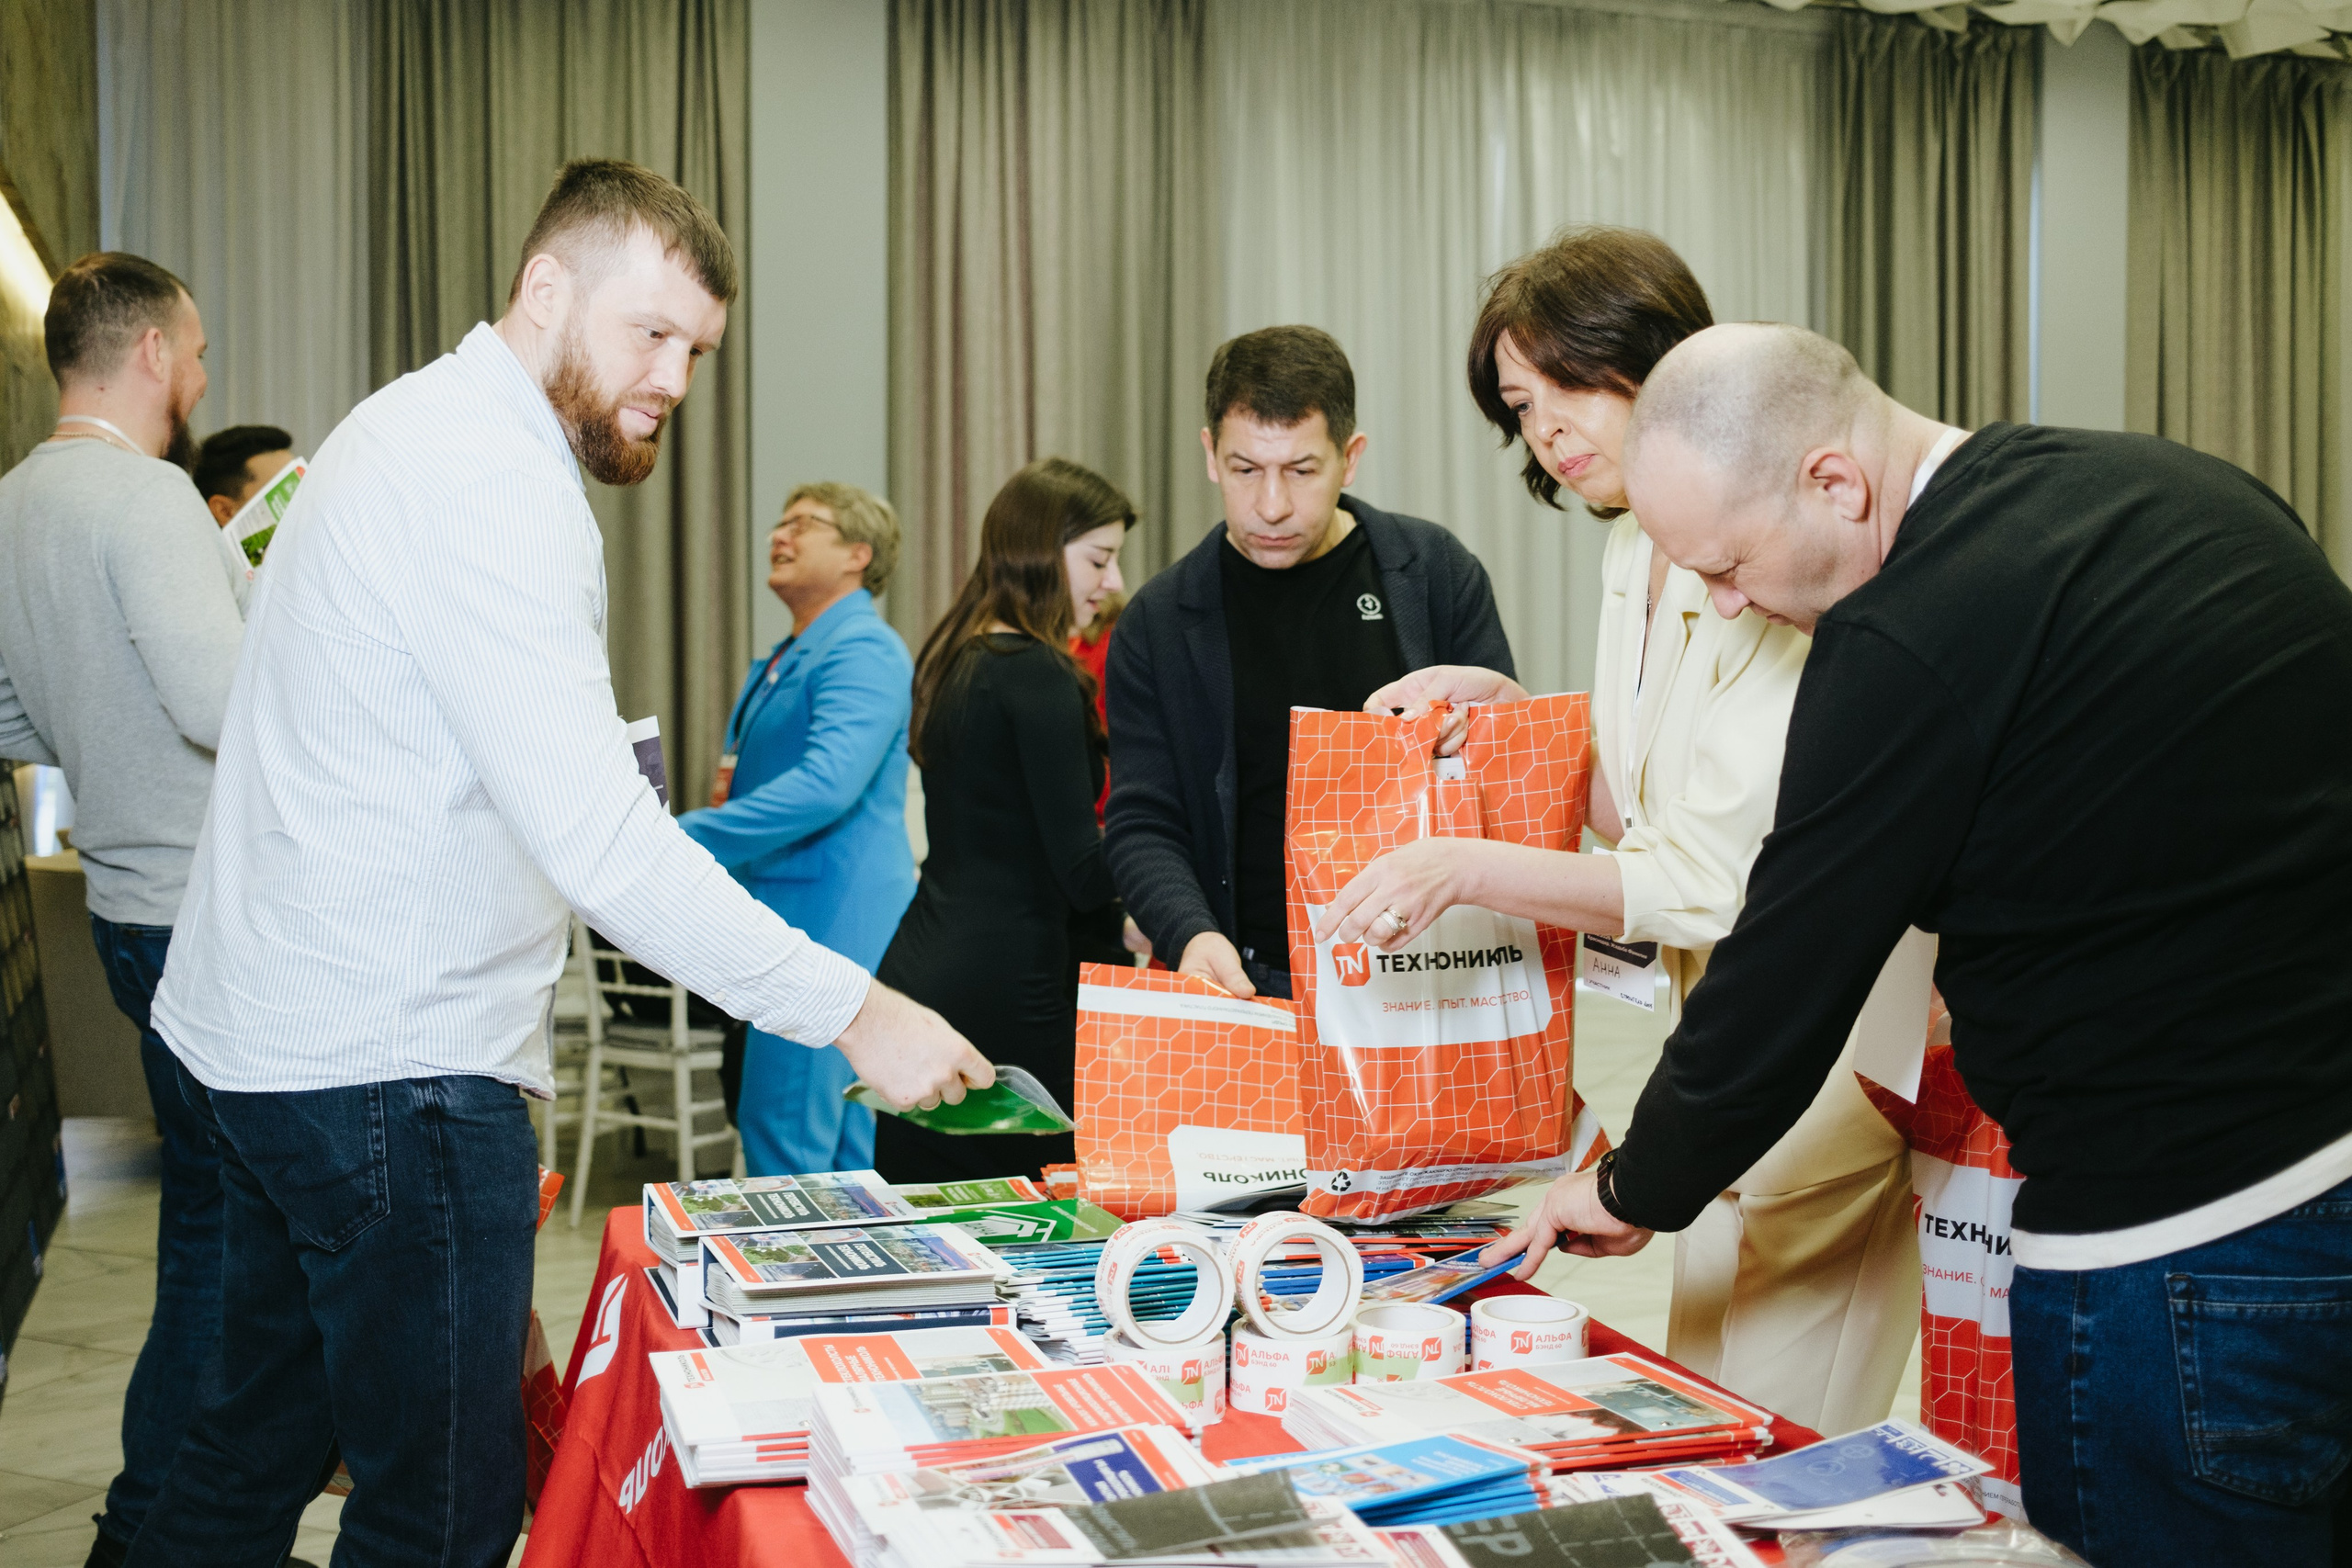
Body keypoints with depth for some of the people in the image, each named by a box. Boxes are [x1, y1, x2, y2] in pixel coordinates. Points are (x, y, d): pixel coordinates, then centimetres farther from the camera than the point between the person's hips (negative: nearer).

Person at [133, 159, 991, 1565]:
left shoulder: (427, 432, 15)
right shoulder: (488, 475, -19)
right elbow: (591, 835, -28)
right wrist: (852, 1011, -26)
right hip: (394, 1067, -11)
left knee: (255, 1449, 22)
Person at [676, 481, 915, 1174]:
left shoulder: (863, 650, -13)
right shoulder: (783, 660, 19)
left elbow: (827, 784, -26)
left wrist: (685, 838, -24)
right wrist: (733, 788, 9)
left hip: (828, 922, -10)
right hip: (785, 919, 10)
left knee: (786, 1138, -10)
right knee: (843, 1138, 14)